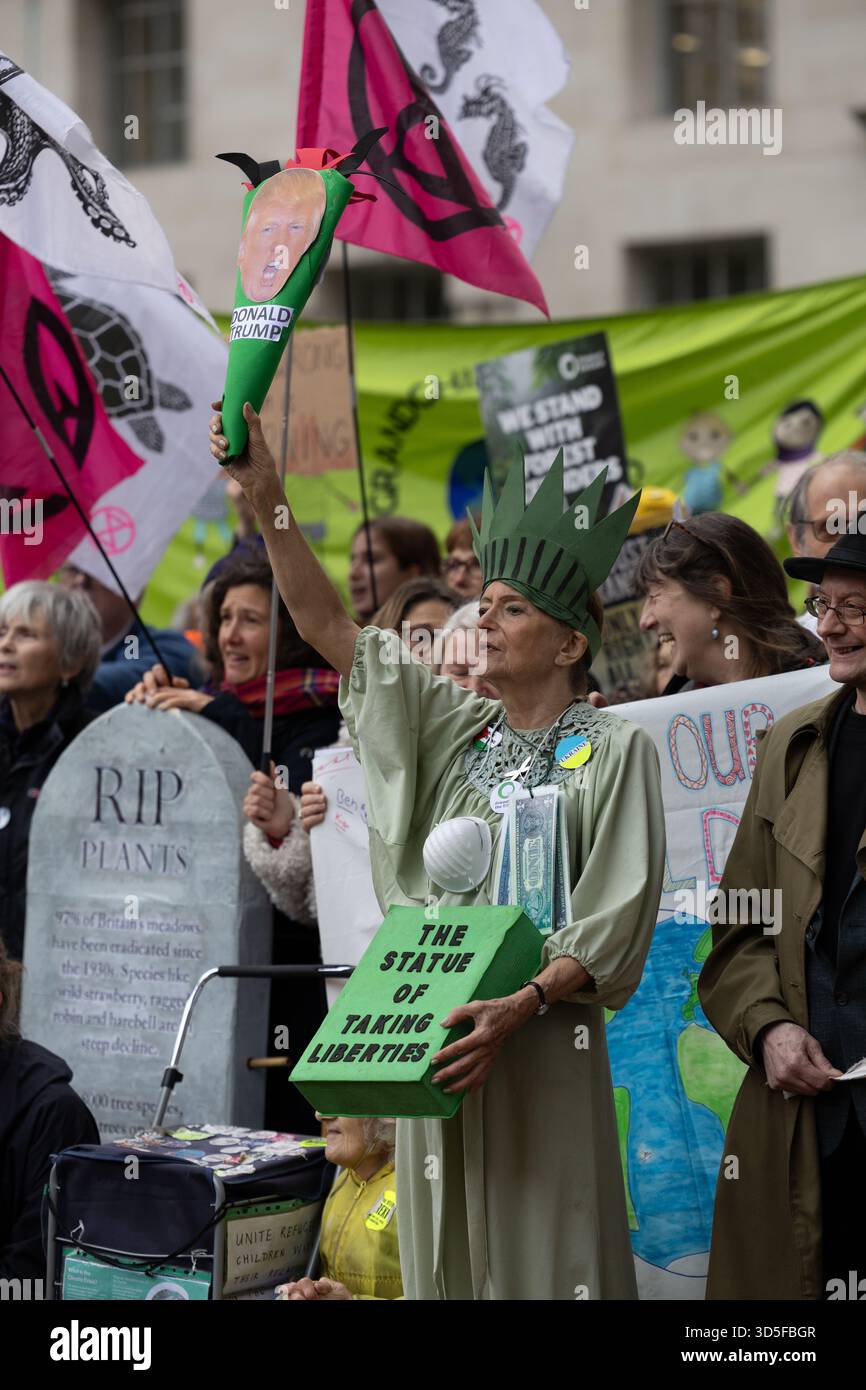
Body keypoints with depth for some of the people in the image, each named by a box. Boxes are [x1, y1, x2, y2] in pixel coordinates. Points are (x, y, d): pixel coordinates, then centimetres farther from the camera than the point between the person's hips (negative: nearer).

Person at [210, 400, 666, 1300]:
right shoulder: (453, 728, 12)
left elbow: (615, 922, -10)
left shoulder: (614, 750, -2)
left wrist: (518, 1007, -23)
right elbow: (327, 625, 8)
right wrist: (266, 498, -3)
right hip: (434, 1038, 5)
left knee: (537, 1256, -5)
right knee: (448, 1255, 8)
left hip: (540, 1046, -5)